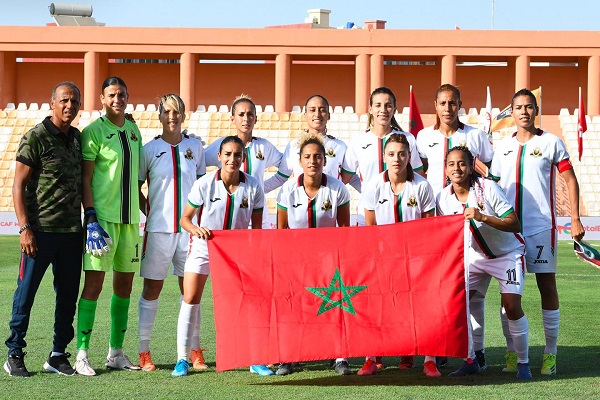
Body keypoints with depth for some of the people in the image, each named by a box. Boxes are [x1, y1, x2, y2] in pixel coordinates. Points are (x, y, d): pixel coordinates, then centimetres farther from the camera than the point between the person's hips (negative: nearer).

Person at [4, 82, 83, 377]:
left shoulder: (78, 139, 12)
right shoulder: (36, 137, -6)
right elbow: (18, 186, -7)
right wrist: (25, 228, -14)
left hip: (72, 231, 6)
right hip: (41, 230, -6)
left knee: (68, 295, 7)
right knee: (26, 292, 0)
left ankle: (58, 354, 17)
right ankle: (15, 355, 9)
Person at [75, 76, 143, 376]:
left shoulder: (133, 130, 14)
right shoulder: (94, 132, -6)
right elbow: (85, 178, -9)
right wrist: (91, 217, -16)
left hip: (130, 217, 7)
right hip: (103, 216, -7)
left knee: (124, 284, 9)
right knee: (94, 283, -8)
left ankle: (116, 353, 16)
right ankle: (82, 354, -4)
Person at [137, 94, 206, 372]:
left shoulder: (194, 146, 8)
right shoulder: (149, 149, 0)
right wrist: (149, 211, 1)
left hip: (189, 228, 2)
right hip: (159, 228, -2)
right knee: (152, 288, 1)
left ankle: (195, 351, 12)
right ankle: (144, 351, 5)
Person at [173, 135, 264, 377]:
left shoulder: (253, 187, -10)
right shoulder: (204, 184, -13)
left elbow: (257, 227, -1)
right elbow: (185, 218, -6)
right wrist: (196, 229, -28)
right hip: (203, 247, -1)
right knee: (190, 299, -9)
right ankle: (182, 359, 1)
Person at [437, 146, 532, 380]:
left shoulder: (487, 188, -23)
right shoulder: (443, 198, -9)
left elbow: (515, 224, -27)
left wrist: (482, 217, -38)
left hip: (508, 253, -5)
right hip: (475, 256, 5)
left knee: (511, 305, -18)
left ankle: (523, 363, 0)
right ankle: (469, 361, 6)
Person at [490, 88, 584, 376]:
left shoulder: (551, 143, 1)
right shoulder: (504, 147, 12)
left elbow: (570, 180, 2)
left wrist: (575, 219, -5)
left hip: (542, 226, -3)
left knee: (547, 285, -1)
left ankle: (550, 353, 5)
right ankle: (512, 353, 10)